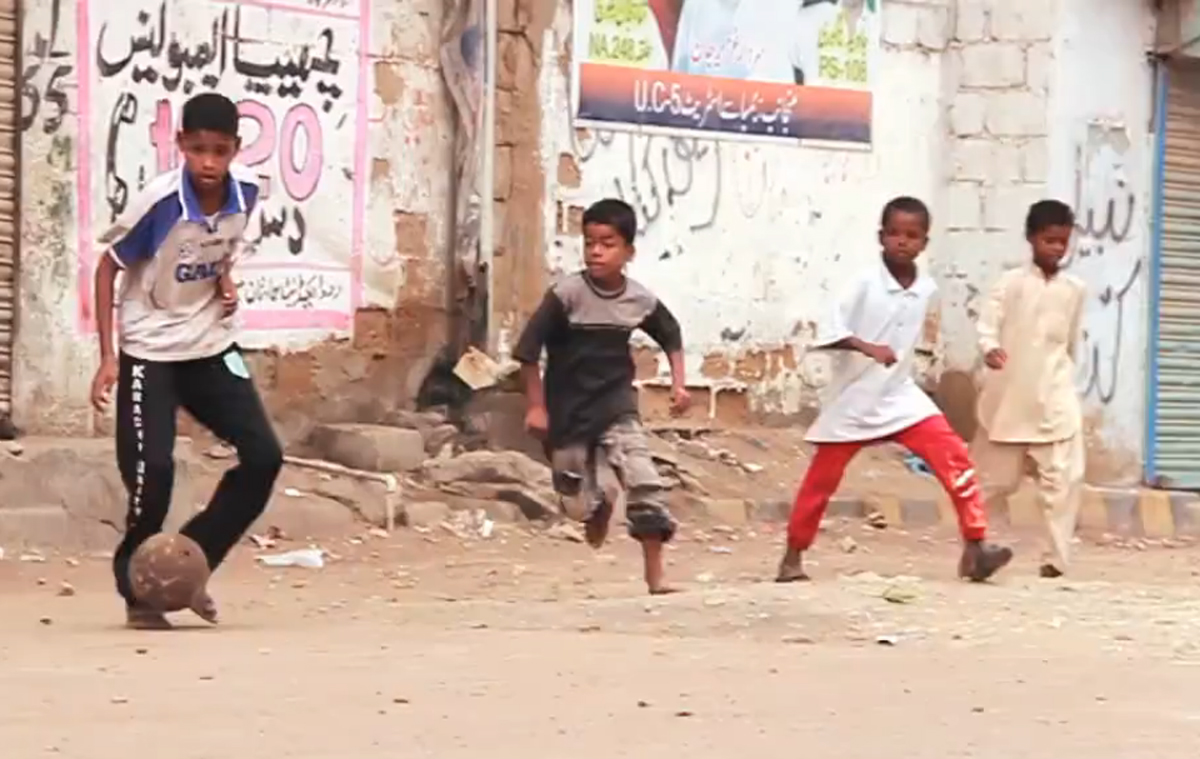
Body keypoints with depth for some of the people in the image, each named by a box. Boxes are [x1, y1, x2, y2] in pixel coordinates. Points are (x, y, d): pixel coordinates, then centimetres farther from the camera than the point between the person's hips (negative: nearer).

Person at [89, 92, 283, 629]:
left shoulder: (246, 193, -11)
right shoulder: (160, 201, -24)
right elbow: (108, 267, -11)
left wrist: (225, 281, -8)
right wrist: (108, 356, -15)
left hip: (211, 347, 5)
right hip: (149, 350, -5)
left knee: (263, 456, -5)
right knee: (152, 470, -14)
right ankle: (137, 589, 6)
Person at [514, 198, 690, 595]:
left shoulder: (641, 301, -5)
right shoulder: (566, 294, -16)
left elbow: (671, 335, 17)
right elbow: (528, 349, -13)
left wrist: (678, 384, 7)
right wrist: (536, 406, -12)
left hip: (616, 407, 2)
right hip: (569, 412, -2)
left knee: (646, 487, -14)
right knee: (589, 500, 6)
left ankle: (655, 575, -7)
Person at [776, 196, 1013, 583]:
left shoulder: (926, 288, -1)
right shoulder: (866, 283, -15)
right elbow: (828, 333, -22)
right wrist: (868, 348, -33)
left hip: (900, 396, 4)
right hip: (853, 399, -3)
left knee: (955, 458, -12)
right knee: (821, 479, 7)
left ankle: (976, 544, -13)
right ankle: (793, 556, 23)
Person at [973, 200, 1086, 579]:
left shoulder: (1075, 289, 6)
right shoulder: (1011, 282, -4)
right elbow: (987, 325, -12)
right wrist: (990, 349, -32)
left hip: (1054, 399, 2)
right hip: (1008, 397, -2)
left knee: (1064, 475, -13)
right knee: (995, 479, 9)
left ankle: (1056, 557, -10)